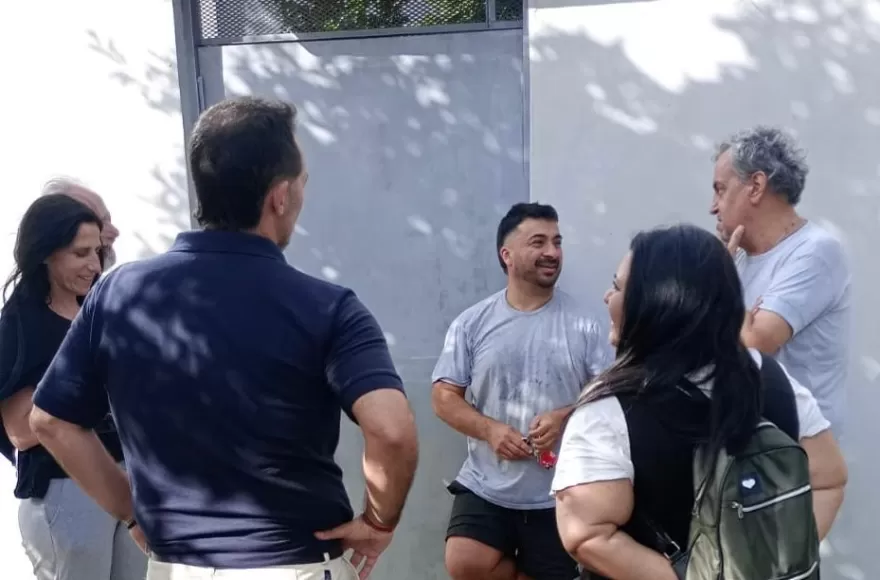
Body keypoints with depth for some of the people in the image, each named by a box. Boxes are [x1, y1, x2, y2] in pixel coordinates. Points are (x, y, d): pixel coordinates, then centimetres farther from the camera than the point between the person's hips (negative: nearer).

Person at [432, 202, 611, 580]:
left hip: (559, 495, 0)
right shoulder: (472, 323, -1)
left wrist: (565, 416, -18)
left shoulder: (581, 325, -2)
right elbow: (444, 397, 0)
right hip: (486, 486, 0)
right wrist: (490, 429, -16)